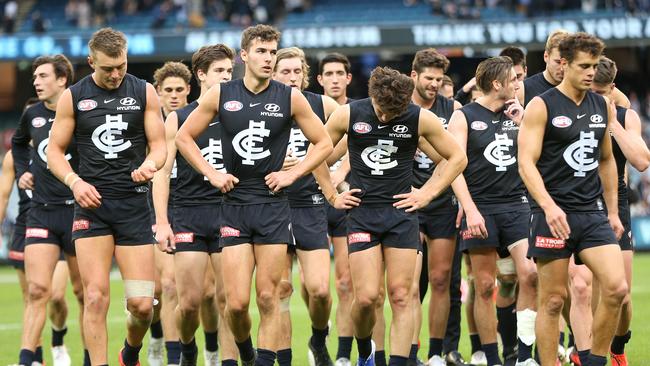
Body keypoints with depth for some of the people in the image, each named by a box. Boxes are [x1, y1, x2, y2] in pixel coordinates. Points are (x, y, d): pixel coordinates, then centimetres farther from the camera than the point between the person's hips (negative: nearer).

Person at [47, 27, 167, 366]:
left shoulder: (144, 93, 6)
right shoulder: (73, 97, 4)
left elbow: (159, 145, 8)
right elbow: (54, 151, 8)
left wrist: (150, 164, -15)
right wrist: (74, 181, -10)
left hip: (134, 203, 1)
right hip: (91, 202, 0)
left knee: (141, 303, -2)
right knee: (95, 297, -11)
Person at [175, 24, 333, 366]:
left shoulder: (290, 98, 1)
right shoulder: (221, 95, 1)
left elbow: (323, 143, 9)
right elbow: (184, 137, 11)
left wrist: (291, 174, -2)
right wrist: (211, 173, 1)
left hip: (273, 205, 0)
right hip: (234, 205, 0)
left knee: (267, 296, -2)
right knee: (236, 302, -4)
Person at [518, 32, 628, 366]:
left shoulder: (603, 106, 12)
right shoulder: (541, 106, -6)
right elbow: (526, 163, -12)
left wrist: (612, 211, 20)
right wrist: (549, 206, -25)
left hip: (592, 213, 5)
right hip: (554, 213, -5)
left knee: (616, 288, -10)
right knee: (553, 299, -2)